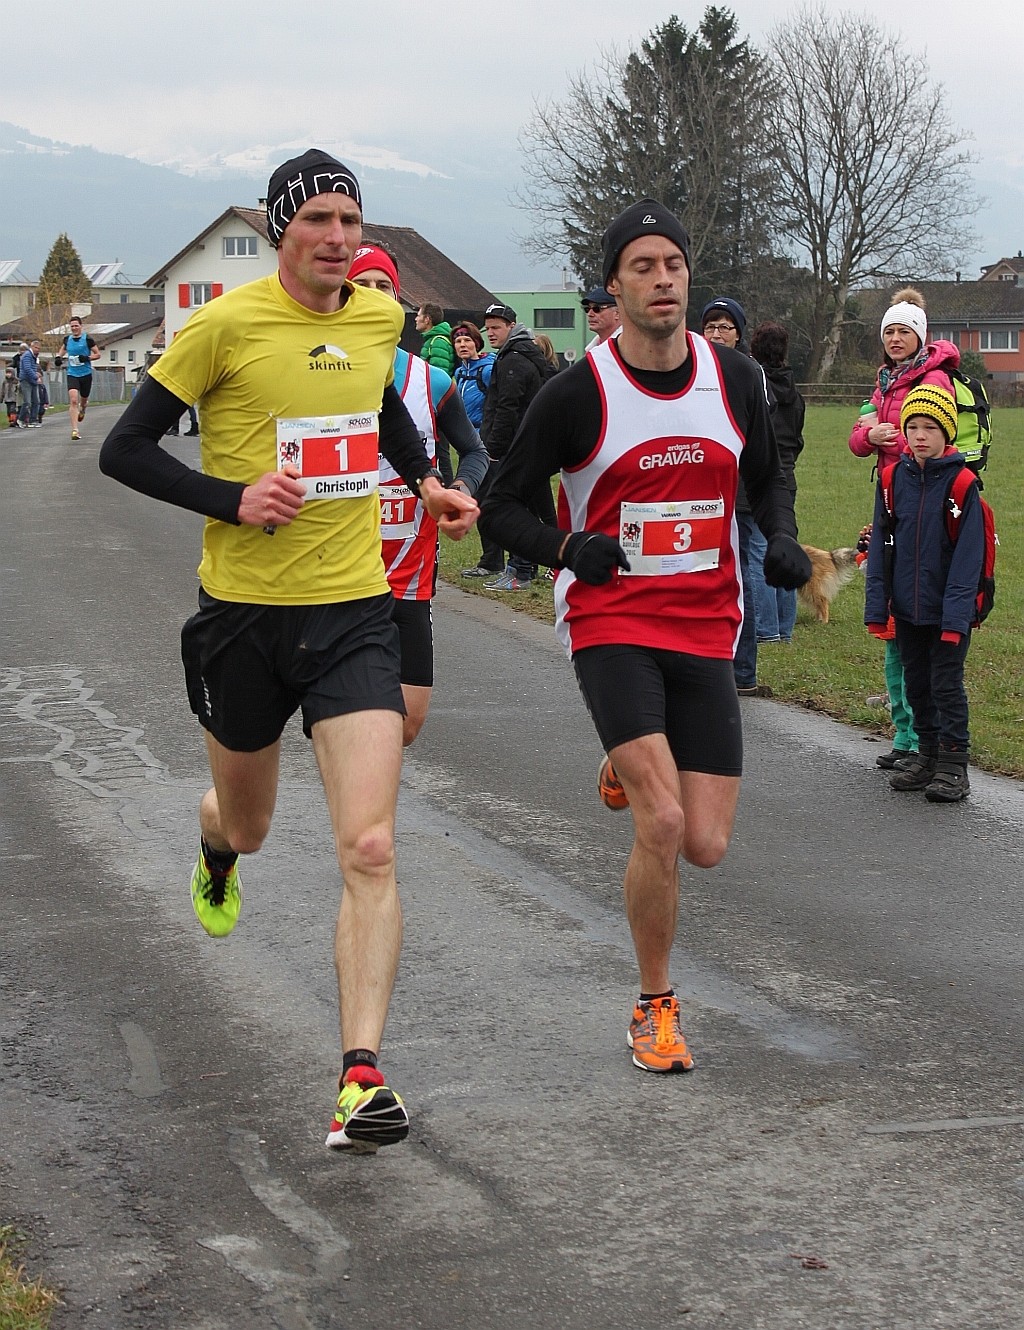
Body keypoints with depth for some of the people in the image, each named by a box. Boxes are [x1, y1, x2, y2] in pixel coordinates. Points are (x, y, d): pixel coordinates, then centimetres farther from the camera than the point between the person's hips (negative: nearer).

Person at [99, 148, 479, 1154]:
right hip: (244, 613, -2)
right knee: (246, 823, 20)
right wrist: (232, 498, -18)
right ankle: (217, 855, 60)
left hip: (353, 614, 2)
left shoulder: (381, 318, 4)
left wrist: (425, 481, 12)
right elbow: (124, 450, -7)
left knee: (369, 851, -14)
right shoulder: (226, 325, -10)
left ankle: (360, 1077, -15)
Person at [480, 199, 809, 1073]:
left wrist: (783, 539, -1)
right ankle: (656, 1007, 3)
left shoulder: (735, 378, 2)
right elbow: (501, 508, -2)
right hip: (610, 621, -4)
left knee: (706, 846, -1)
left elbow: (767, 475, 20)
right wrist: (566, 548, -21)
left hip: (706, 630, 4)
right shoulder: (576, 394, -9)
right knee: (662, 823, -19)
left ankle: (633, 769, 36)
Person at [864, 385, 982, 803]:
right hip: (906, 607, 5)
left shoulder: (962, 483, -11)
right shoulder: (894, 479, 2)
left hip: (947, 610, -5)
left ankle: (953, 766, 7)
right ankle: (927, 755, 27)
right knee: (916, 684, 14)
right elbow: (880, 546, 5)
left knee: (946, 685, -1)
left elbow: (968, 554, -12)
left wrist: (956, 615, -17)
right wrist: (877, 606, 0)